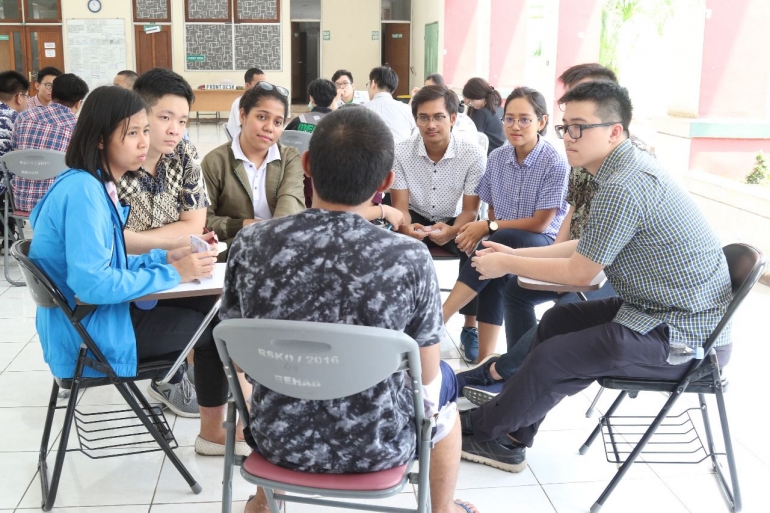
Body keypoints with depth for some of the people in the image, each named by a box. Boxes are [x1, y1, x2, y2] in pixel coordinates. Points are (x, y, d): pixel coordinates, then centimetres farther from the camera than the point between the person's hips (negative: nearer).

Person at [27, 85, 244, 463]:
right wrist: (171, 274, -23)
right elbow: (91, 284, -31)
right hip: (91, 331, -9)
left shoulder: (96, 185, 5)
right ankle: (214, 431, 17)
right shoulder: (83, 192, -24)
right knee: (213, 322, 0)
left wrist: (165, 257, 0)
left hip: (96, 316, 9)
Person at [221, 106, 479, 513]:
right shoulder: (410, 259, -23)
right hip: (377, 446, -1)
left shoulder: (249, 245, -16)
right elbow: (425, 376, -10)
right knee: (443, 382, 30)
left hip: (279, 439, 2)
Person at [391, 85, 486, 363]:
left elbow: (470, 210, -14)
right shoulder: (401, 152, -14)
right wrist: (407, 228, -37)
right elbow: (400, 205, -12)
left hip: (455, 221, -1)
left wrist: (452, 231, -37)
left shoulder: (473, 154, -17)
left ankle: (470, 325, -16)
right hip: (416, 219, 1)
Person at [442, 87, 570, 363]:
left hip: (543, 244, -4)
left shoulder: (555, 164, -13)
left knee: (499, 243, -35)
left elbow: (540, 223, -13)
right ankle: (485, 358, -32)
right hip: (502, 243, 4)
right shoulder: (497, 158, 3)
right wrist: (483, 229, -11)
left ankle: (436, 320, -33)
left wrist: (489, 227, -16)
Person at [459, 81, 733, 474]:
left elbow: (579, 273, -16)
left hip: (681, 337, -11)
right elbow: (587, 248, 14)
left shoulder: (621, 189, -25)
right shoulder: (632, 166, 7)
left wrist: (505, 264, -4)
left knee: (553, 357, -12)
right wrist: (516, 254, 12)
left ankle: (481, 428, 13)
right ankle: (509, 441, 19)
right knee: (557, 321, 15)